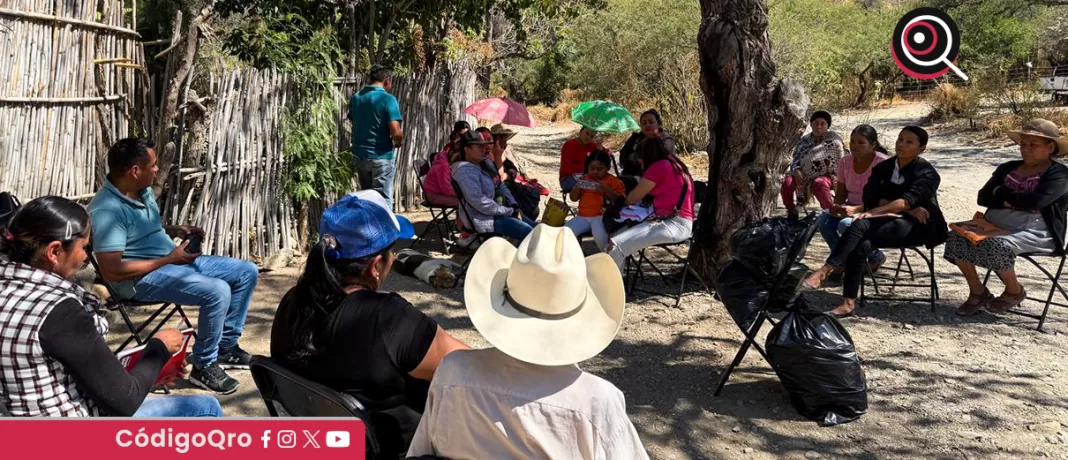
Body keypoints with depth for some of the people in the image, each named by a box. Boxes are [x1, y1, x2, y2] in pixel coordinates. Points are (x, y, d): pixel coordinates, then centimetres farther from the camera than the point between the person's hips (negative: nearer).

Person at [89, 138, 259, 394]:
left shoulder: (144, 190, 6)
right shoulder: (107, 210, -22)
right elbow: (112, 272, -27)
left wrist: (176, 230, 5)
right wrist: (169, 259, -21)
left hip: (176, 260, 10)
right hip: (142, 277, -10)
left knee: (247, 272, 5)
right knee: (218, 292, -31)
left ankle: (226, 347, 14)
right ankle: (204, 366, -12)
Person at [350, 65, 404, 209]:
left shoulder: (355, 98, 7)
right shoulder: (387, 99, -13)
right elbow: (396, 132, -20)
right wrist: (400, 141, 1)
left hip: (359, 156, 6)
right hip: (381, 157, -6)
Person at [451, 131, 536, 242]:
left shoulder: (485, 163, 11)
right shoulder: (465, 171, -19)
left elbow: (500, 187, 18)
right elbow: (480, 202, -26)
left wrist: (514, 206, 1)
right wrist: (510, 211, -19)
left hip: (497, 211, 10)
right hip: (482, 218, -10)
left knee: (534, 227, 5)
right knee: (528, 232, -18)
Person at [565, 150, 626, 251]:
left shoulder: (613, 181, 3)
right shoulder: (585, 179, 17)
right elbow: (573, 198, 15)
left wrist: (607, 191, -21)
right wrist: (578, 186, -4)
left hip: (601, 216, -5)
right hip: (582, 216, 5)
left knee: (599, 235, -36)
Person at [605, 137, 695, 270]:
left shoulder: (659, 166, -7)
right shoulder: (674, 165, 21)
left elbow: (635, 197, 0)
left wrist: (623, 203, 19)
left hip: (674, 224, -11)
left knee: (615, 245, -23)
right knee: (618, 235, 15)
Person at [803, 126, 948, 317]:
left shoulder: (927, 173, -3)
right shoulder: (883, 168, 13)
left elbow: (909, 199, -20)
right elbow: (872, 197, -2)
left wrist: (875, 212, -32)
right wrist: (909, 209, -13)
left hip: (916, 226, -5)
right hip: (891, 222, 5)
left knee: (862, 225, -32)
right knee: (862, 244, -31)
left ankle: (826, 270, -39)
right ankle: (848, 303, -33)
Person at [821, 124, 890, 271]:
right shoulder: (845, 162, 2)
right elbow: (841, 193, 9)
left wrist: (856, 209, -31)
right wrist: (836, 206, -16)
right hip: (851, 208, 5)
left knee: (847, 224, -33)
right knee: (825, 221, -24)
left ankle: (876, 256, -4)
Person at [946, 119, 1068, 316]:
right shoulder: (1008, 168, 17)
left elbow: (1035, 200, -19)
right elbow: (983, 197, 7)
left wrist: (1002, 193, -3)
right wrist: (1013, 201, -10)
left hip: (1035, 232, -6)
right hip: (995, 225, 6)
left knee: (995, 246, -35)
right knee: (957, 238, -19)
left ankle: (1014, 291, -4)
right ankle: (978, 292, -3)